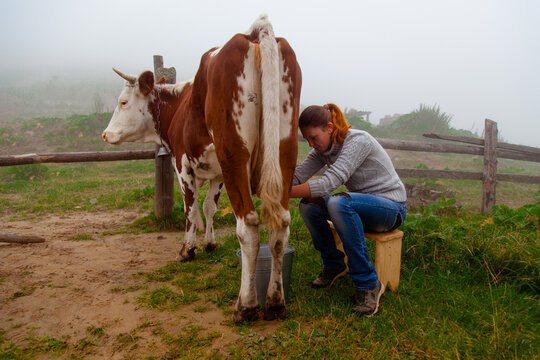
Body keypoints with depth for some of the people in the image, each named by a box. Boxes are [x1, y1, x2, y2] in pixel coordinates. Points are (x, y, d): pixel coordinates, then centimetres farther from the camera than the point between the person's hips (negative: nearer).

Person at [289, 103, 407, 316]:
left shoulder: (359, 141, -23)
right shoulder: (323, 149, 1)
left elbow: (329, 183, -34)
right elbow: (297, 176, -9)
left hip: (392, 207, -7)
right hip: (361, 205, 7)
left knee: (338, 203, -35)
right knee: (308, 205, -14)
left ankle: (368, 285, -24)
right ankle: (334, 266, 8)